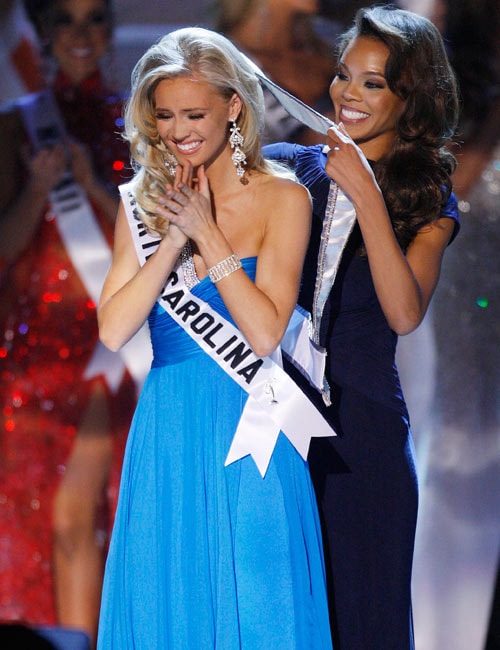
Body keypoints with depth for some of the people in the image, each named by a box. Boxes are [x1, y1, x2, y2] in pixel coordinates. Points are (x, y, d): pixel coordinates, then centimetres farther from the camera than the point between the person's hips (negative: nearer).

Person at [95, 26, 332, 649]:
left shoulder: (282, 199, -4)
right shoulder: (143, 204, 5)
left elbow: (265, 332, -13)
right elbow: (113, 330, -5)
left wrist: (207, 232, -14)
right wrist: (174, 237, -12)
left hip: (248, 435, -3)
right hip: (167, 432, 3)